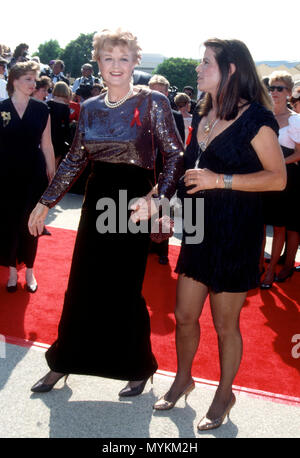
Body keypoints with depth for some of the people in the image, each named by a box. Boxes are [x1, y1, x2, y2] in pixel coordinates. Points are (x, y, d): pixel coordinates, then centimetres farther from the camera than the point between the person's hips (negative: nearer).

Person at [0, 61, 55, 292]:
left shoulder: (41, 109, 1)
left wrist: (52, 175, 3)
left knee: (30, 222, 8)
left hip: (34, 174, 1)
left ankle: (29, 270, 24)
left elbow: (47, 144, 4)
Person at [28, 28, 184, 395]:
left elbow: (175, 156, -13)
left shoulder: (152, 102, -7)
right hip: (96, 200, 5)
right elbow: (74, 160, 15)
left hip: (133, 203, -5)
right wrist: (45, 202, 14)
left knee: (125, 291, 1)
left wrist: (155, 198, -27)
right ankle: (63, 363, 29)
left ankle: (139, 369, 23)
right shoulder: (90, 107, 8)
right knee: (80, 286, 12)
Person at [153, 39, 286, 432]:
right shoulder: (202, 116, 10)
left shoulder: (254, 117, -12)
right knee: (184, 315, 13)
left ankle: (225, 393, 29)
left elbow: (278, 178, -16)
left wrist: (221, 180, -22)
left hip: (236, 232, -6)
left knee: (225, 323, 7)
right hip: (199, 228, 7)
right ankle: (183, 379, 37)